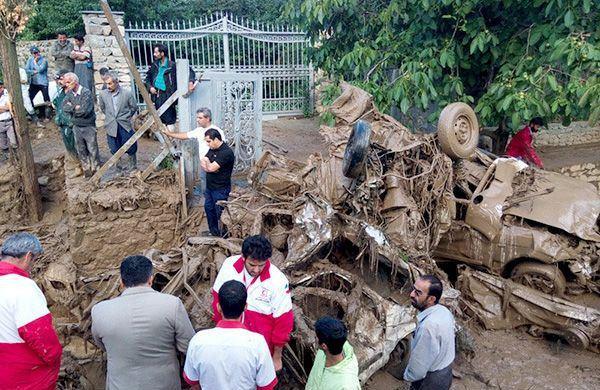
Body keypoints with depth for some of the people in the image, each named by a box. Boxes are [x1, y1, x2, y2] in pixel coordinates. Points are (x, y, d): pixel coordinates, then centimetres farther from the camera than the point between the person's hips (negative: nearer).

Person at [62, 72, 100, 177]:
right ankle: (86, 169, 27)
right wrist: (75, 107, -19)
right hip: (76, 126, 6)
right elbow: (64, 107, -6)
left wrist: (71, 108, -11)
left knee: (92, 149, 3)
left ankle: (95, 169, 17)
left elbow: (84, 111, -24)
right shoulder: (69, 93, 3)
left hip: (88, 126, -6)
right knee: (81, 150, 14)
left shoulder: (86, 93, -16)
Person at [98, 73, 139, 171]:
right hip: (111, 126, 2)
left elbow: (134, 107, 4)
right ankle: (119, 164, 26)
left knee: (130, 146, 4)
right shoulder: (103, 94, -1)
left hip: (125, 125, -2)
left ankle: (133, 164, 24)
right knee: (114, 148, 8)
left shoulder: (127, 93, -9)